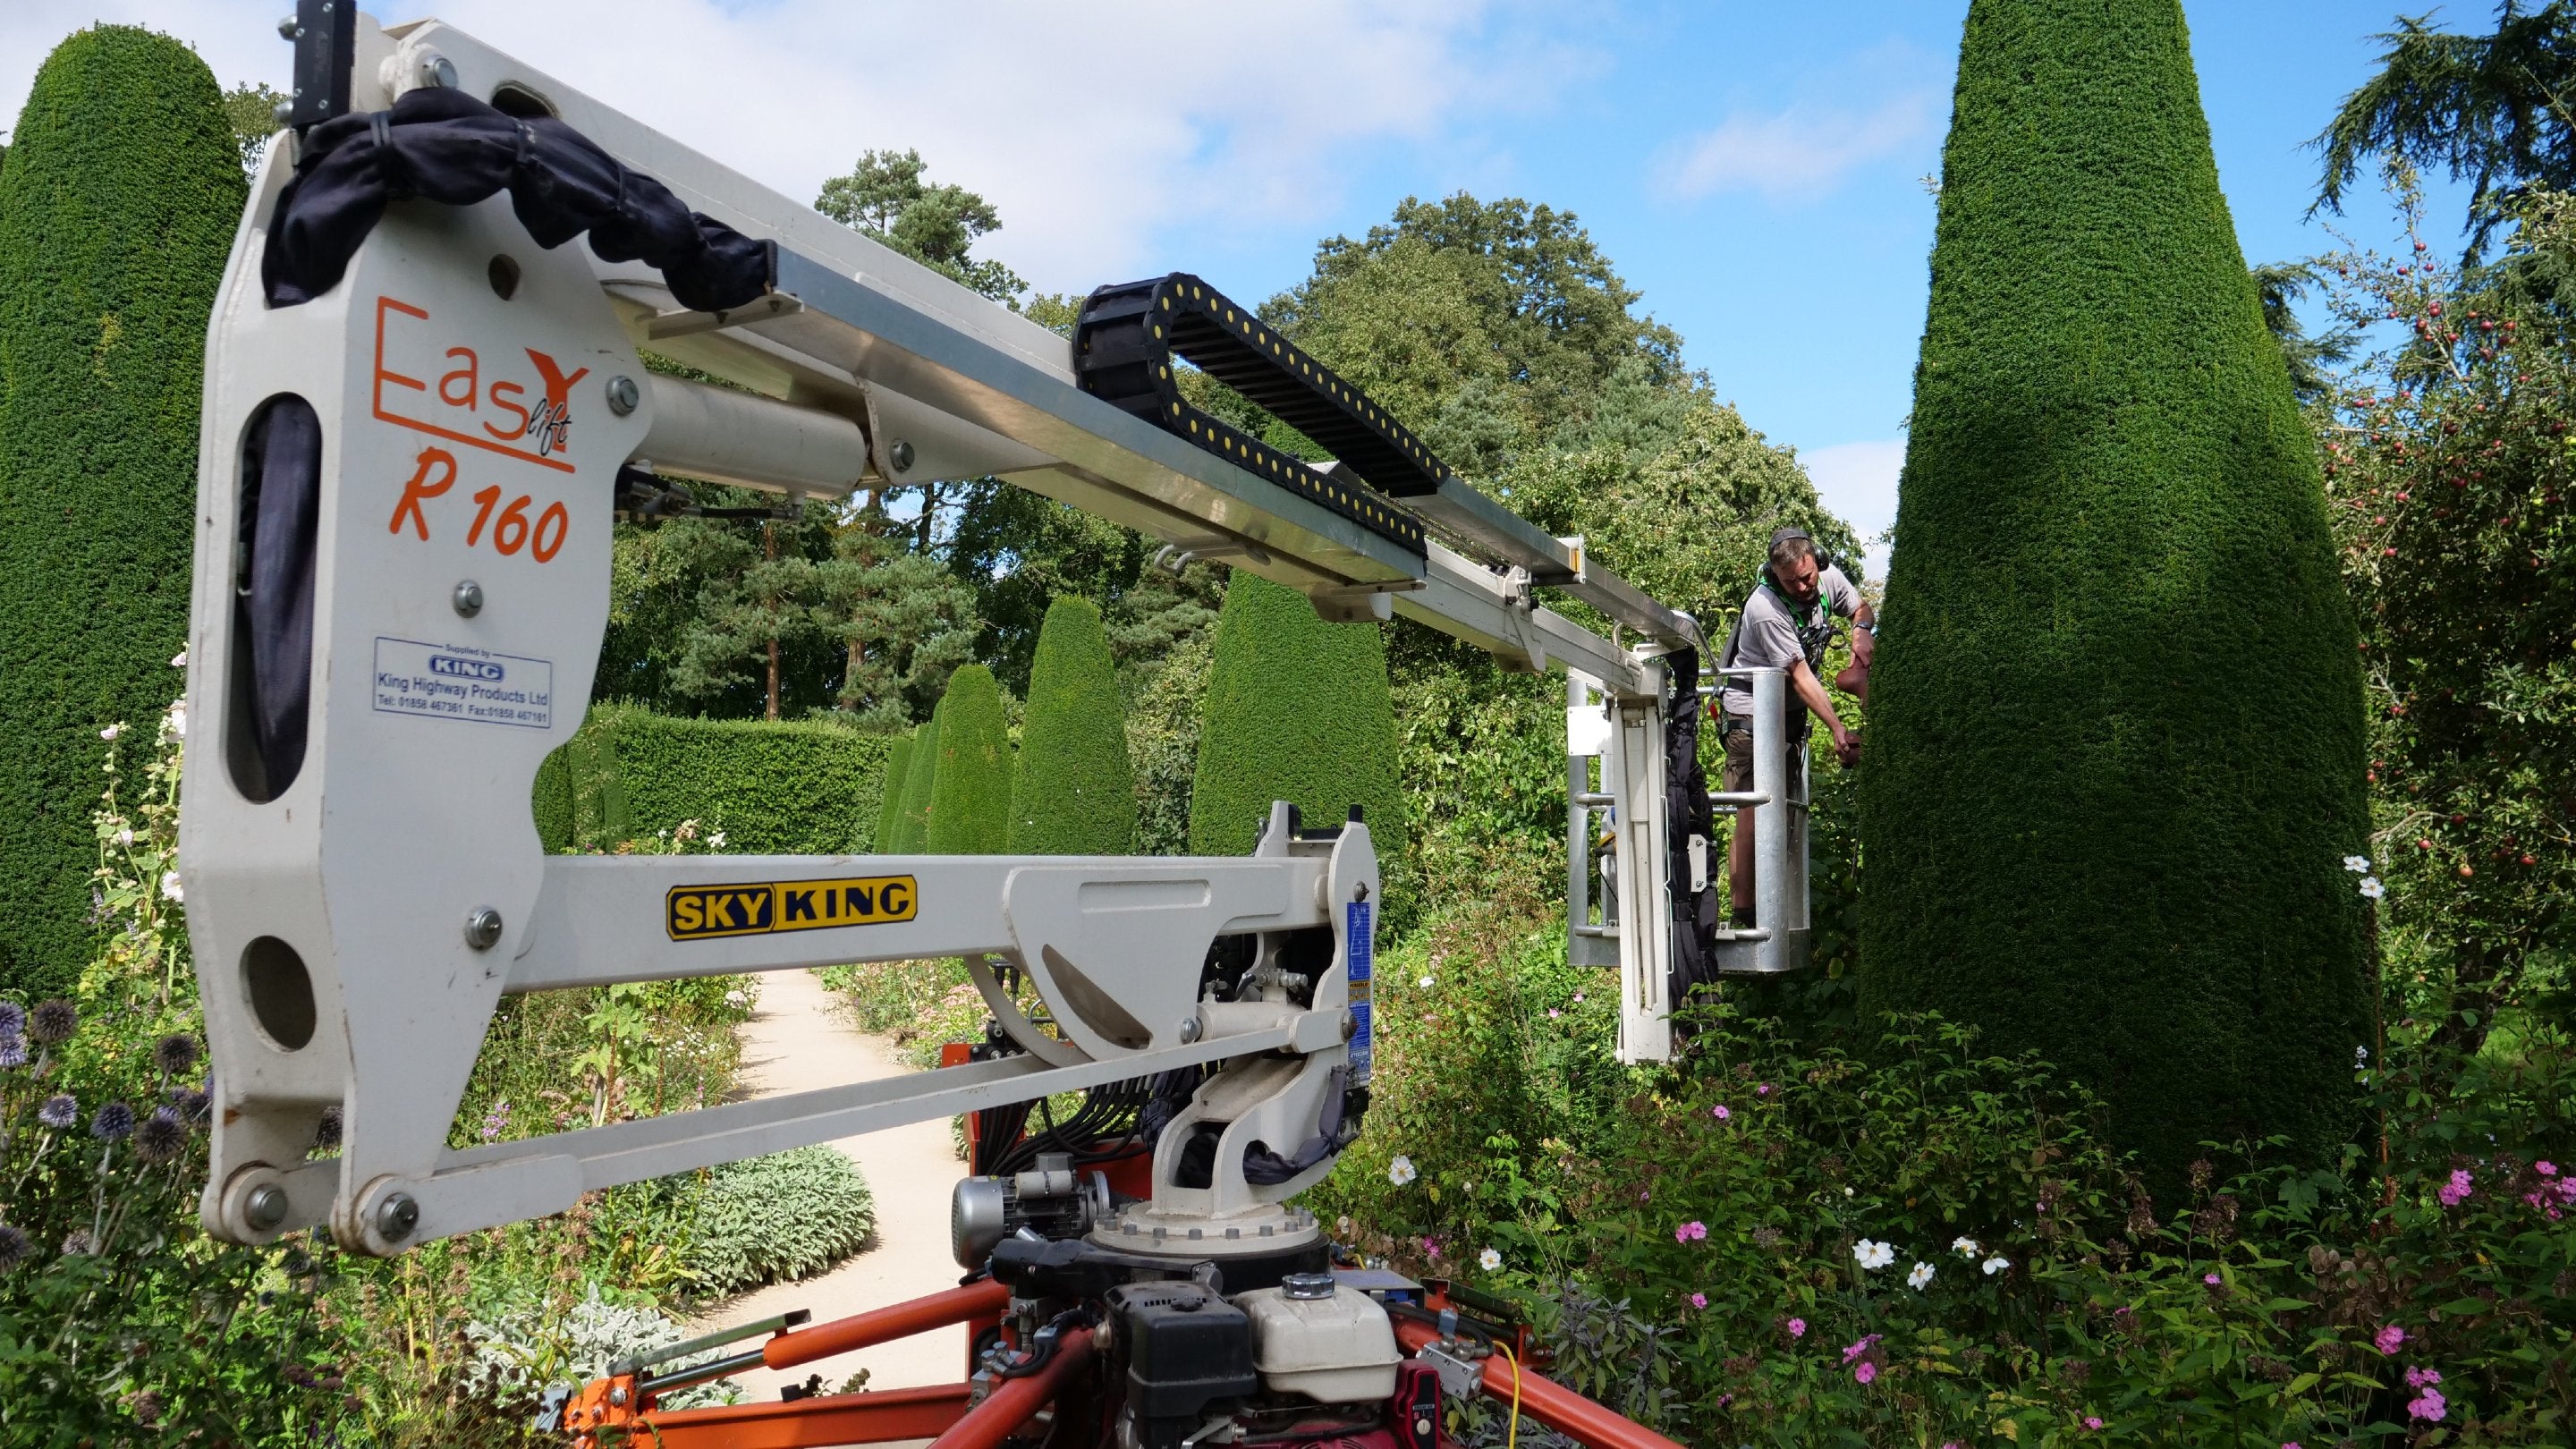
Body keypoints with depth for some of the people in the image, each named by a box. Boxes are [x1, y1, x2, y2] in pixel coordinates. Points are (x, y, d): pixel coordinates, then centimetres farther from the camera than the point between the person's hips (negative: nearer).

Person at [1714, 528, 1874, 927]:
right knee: (1752, 818, -11)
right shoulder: (1766, 609, -26)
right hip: (1751, 714, -7)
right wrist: (1838, 730, -29)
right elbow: (1801, 677, -25)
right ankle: (1743, 917, -6)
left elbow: (1861, 608, 14)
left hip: (1792, 713, 7)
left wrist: (1863, 631, -10)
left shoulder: (1829, 578, -6)